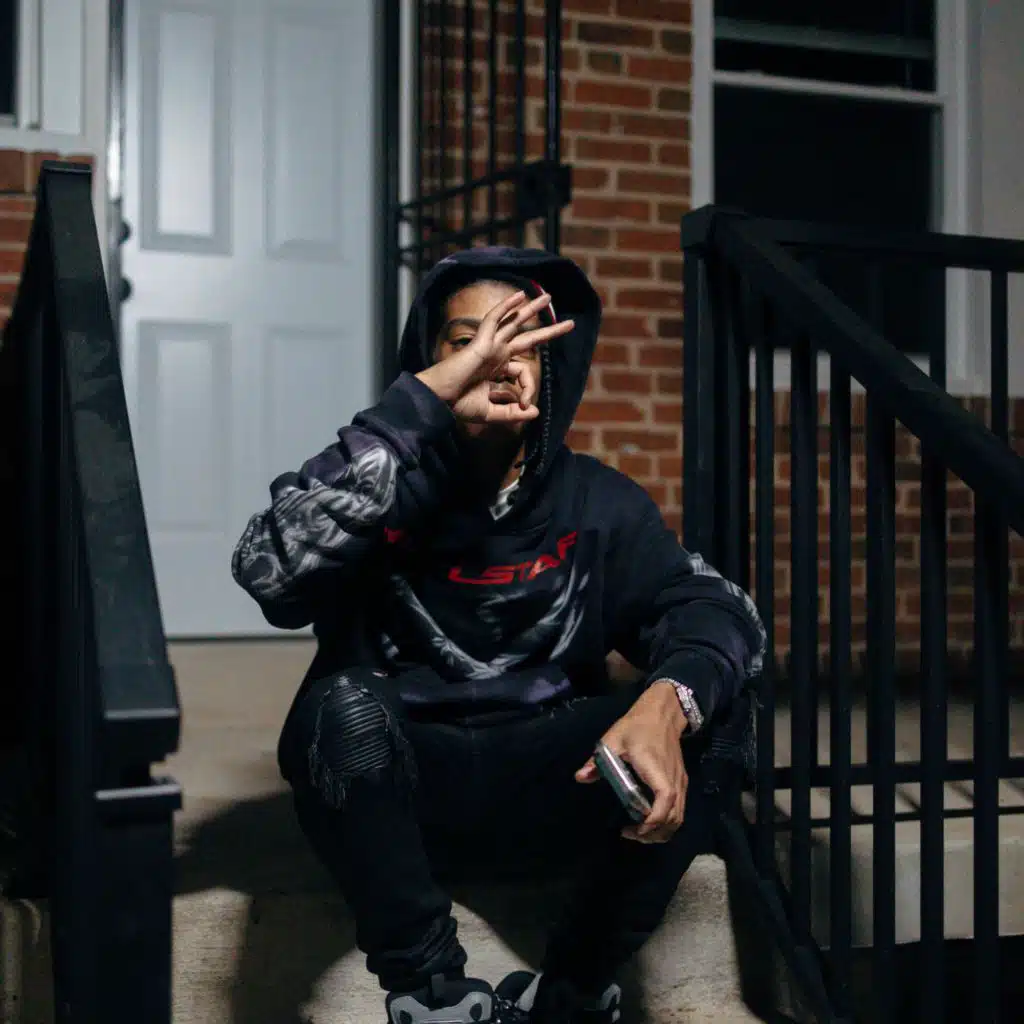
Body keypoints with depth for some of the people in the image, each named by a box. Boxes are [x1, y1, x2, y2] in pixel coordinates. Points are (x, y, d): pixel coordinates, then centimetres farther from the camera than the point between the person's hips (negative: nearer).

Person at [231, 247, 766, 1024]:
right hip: (398, 792, -2)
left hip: (547, 790, 2)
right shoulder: (381, 486, -8)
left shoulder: (599, 504, 1)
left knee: (714, 709, -21)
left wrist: (668, 701, -36)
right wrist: (424, 398, -31)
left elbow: (715, 608, -11)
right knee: (347, 705, -33)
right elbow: (270, 569, -28)